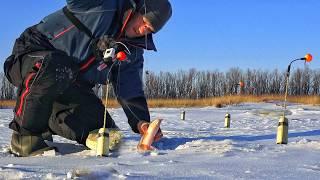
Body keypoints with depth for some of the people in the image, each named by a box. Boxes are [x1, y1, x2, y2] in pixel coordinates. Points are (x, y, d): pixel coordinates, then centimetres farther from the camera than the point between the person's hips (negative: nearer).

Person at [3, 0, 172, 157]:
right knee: (53, 68, -42)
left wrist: (140, 122, -15)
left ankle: (44, 121, 12)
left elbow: (131, 91, 0)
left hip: (70, 85, 6)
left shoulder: (133, 52, 3)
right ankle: (26, 135, -23)